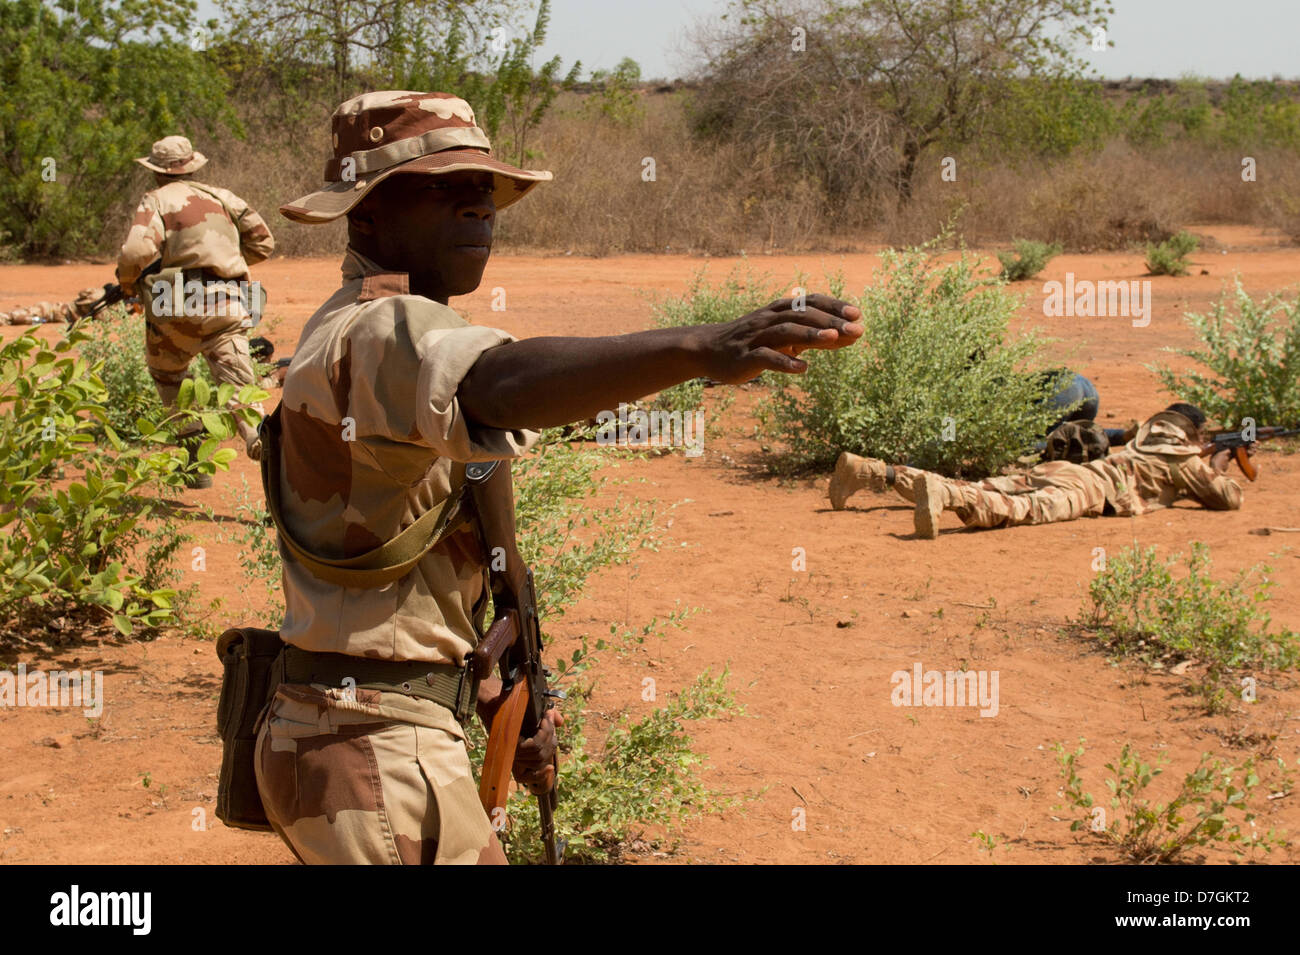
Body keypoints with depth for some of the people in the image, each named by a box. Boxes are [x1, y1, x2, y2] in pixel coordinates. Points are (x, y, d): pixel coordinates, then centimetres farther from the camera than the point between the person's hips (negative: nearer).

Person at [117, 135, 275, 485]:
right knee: (239, 389, -2)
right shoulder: (220, 196, 17)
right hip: (229, 305, 2)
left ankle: (197, 462, 14)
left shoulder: (156, 201, 3)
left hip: (180, 306, -2)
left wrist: (127, 284, 6)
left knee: (168, 377, 22)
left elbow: (136, 253, -14)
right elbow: (263, 242, 18)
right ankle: (257, 435, -34)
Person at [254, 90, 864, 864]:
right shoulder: (381, 331, -18)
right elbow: (507, 385, -42)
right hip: (375, 751, -10)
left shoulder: (354, 329, 15)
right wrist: (700, 349, -55)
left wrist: (493, 698, 12)